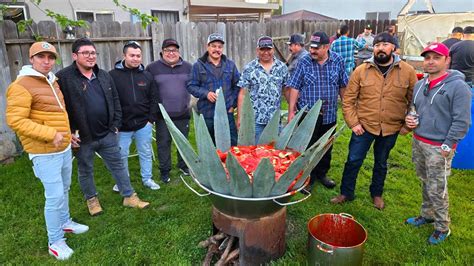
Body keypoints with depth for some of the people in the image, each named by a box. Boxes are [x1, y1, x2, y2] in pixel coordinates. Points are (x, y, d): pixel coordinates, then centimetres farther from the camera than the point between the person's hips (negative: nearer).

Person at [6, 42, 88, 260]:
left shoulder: (52, 81, 13)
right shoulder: (21, 86, -15)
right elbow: (15, 120, -22)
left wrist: (67, 133, 19)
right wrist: (50, 134, -25)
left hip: (64, 147, 9)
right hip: (45, 153, -8)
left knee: (64, 189, 21)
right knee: (55, 196, -4)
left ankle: (65, 223, 40)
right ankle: (55, 241, 12)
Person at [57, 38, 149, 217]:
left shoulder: (104, 76, 6)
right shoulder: (64, 78, -12)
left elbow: (115, 101, 11)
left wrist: (116, 124, 6)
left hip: (107, 134, 4)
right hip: (82, 137, -4)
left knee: (118, 165, 12)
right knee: (85, 170, 15)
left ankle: (129, 196, 26)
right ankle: (91, 199, 37)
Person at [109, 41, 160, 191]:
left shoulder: (147, 75, 4)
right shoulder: (113, 75, -6)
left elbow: (154, 99, 7)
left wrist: (151, 119, 1)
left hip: (144, 124, 2)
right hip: (122, 126, -2)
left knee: (146, 153, 13)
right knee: (121, 155, 11)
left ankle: (147, 179, 29)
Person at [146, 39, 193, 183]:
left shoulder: (188, 67, 5)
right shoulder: (152, 68, -1)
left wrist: (190, 103, 7)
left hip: (183, 113, 2)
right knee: (163, 143, 6)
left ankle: (183, 165, 32)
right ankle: (164, 170, 20)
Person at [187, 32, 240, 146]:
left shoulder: (230, 64, 10)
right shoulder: (198, 65, 2)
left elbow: (237, 86, 12)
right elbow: (191, 86, 0)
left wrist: (233, 104, 3)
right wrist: (206, 93, -16)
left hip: (227, 112, 2)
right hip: (206, 114, -1)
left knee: (231, 145, 5)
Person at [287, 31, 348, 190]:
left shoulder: (338, 61, 0)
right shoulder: (304, 62, -6)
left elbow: (343, 86, 7)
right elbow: (294, 87, -5)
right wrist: (291, 111, -8)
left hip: (329, 114, 3)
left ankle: (322, 174, 36)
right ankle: (308, 178, 20)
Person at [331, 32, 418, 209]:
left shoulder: (407, 71, -5)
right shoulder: (361, 70, -6)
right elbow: (348, 99, -3)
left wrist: (408, 125, -1)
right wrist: (353, 123, -9)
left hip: (391, 128, 1)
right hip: (364, 126, -1)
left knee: (381, 163, 19)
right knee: (353, 160, 7)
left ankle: (377, 194, 39)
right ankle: (346, 193, 26)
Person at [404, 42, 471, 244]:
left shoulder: (458, 86, -13)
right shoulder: (420, 85, 10)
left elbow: (461, 121, -14)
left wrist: (447, 146, -16)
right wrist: (410, 119, 3)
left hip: (439, 147, -7)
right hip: (418, 142, 7)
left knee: (436, 189, 1)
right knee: (425, 183, 20)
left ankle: (442, 227, 19)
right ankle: (427, 215, 37)